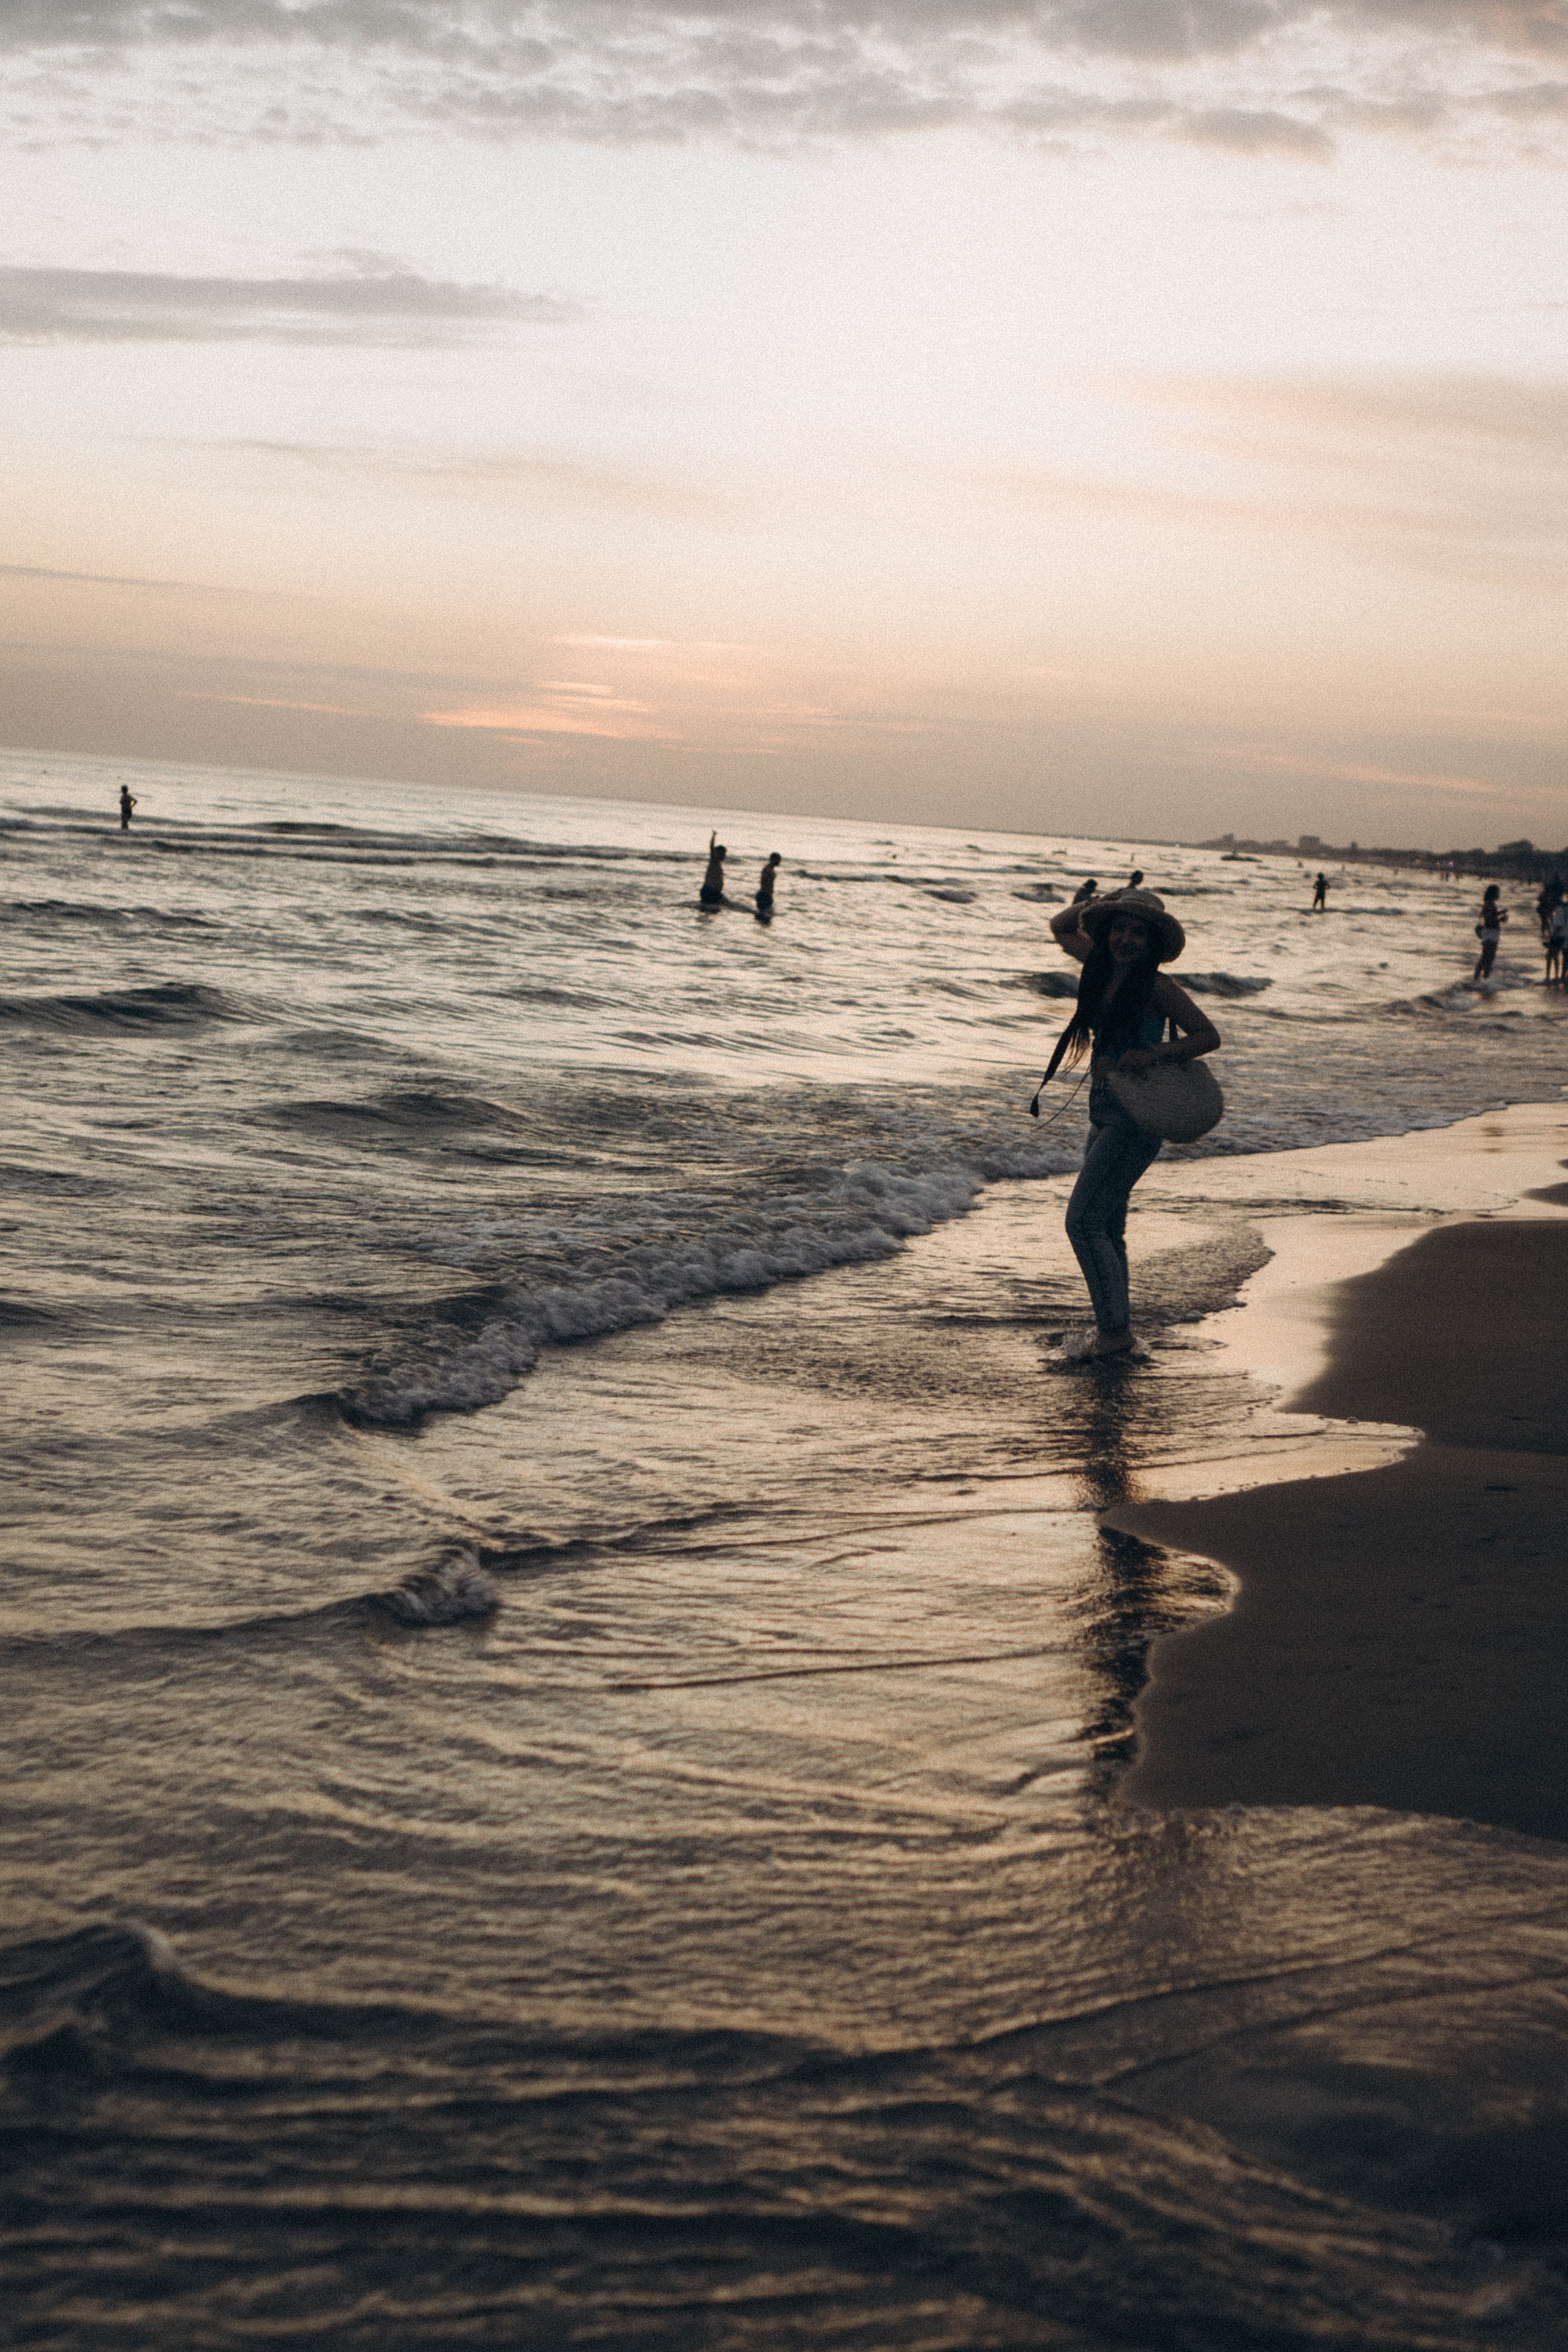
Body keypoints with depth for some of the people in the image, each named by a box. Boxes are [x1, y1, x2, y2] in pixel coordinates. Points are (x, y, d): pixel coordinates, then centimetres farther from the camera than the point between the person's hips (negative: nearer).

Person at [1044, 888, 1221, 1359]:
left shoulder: (1156, 987, -13)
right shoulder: (1101, 967, 7)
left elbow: (1209, 1036, -12)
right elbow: (1061, 927, 23)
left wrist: (1156, 1054, -24)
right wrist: (1103, 902, 8)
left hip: (1135, 1120, -8)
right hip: (1104, 1113, 8)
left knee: (1083, 1221, -13)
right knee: (1107, 1227, 14)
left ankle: (1114, 1328, -7)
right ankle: (1117, 1324, 23)